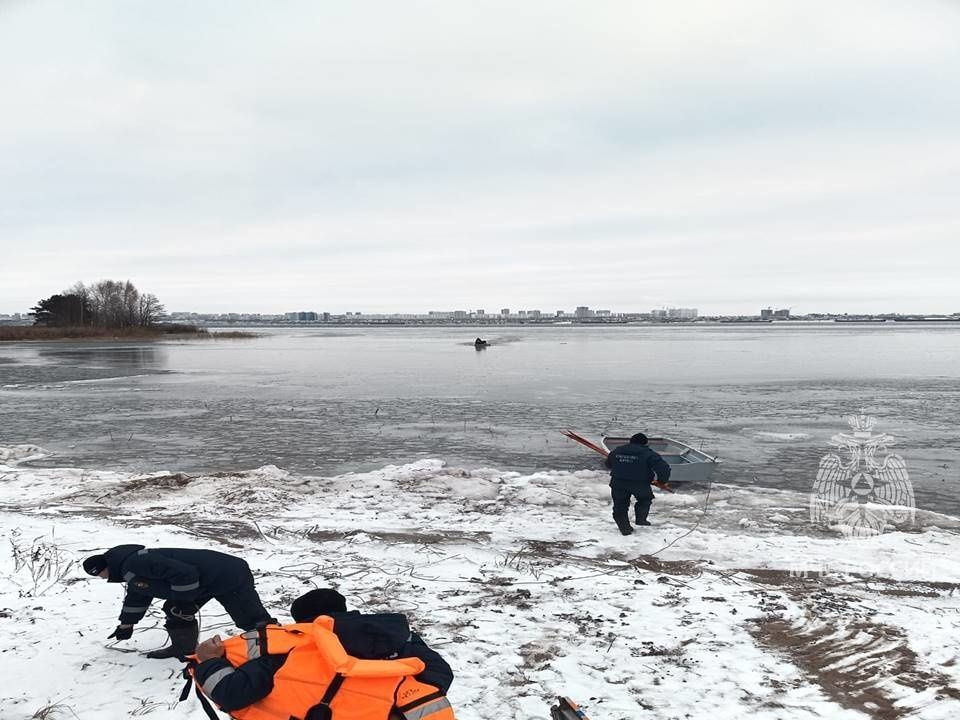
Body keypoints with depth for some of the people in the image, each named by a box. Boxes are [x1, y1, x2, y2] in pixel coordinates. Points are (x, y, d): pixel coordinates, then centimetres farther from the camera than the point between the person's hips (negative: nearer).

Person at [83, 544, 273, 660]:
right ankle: (183, 648, 29)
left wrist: (183, 602, -15)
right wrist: (126, 625, 44)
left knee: (254, 621, -8)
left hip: (229, 575, -11)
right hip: (207, 581, 11)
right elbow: (137, 597, 36)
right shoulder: (131, 573, 16)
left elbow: (184, 573, -28)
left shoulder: (136, 562, -21)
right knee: (173, 611, 16)